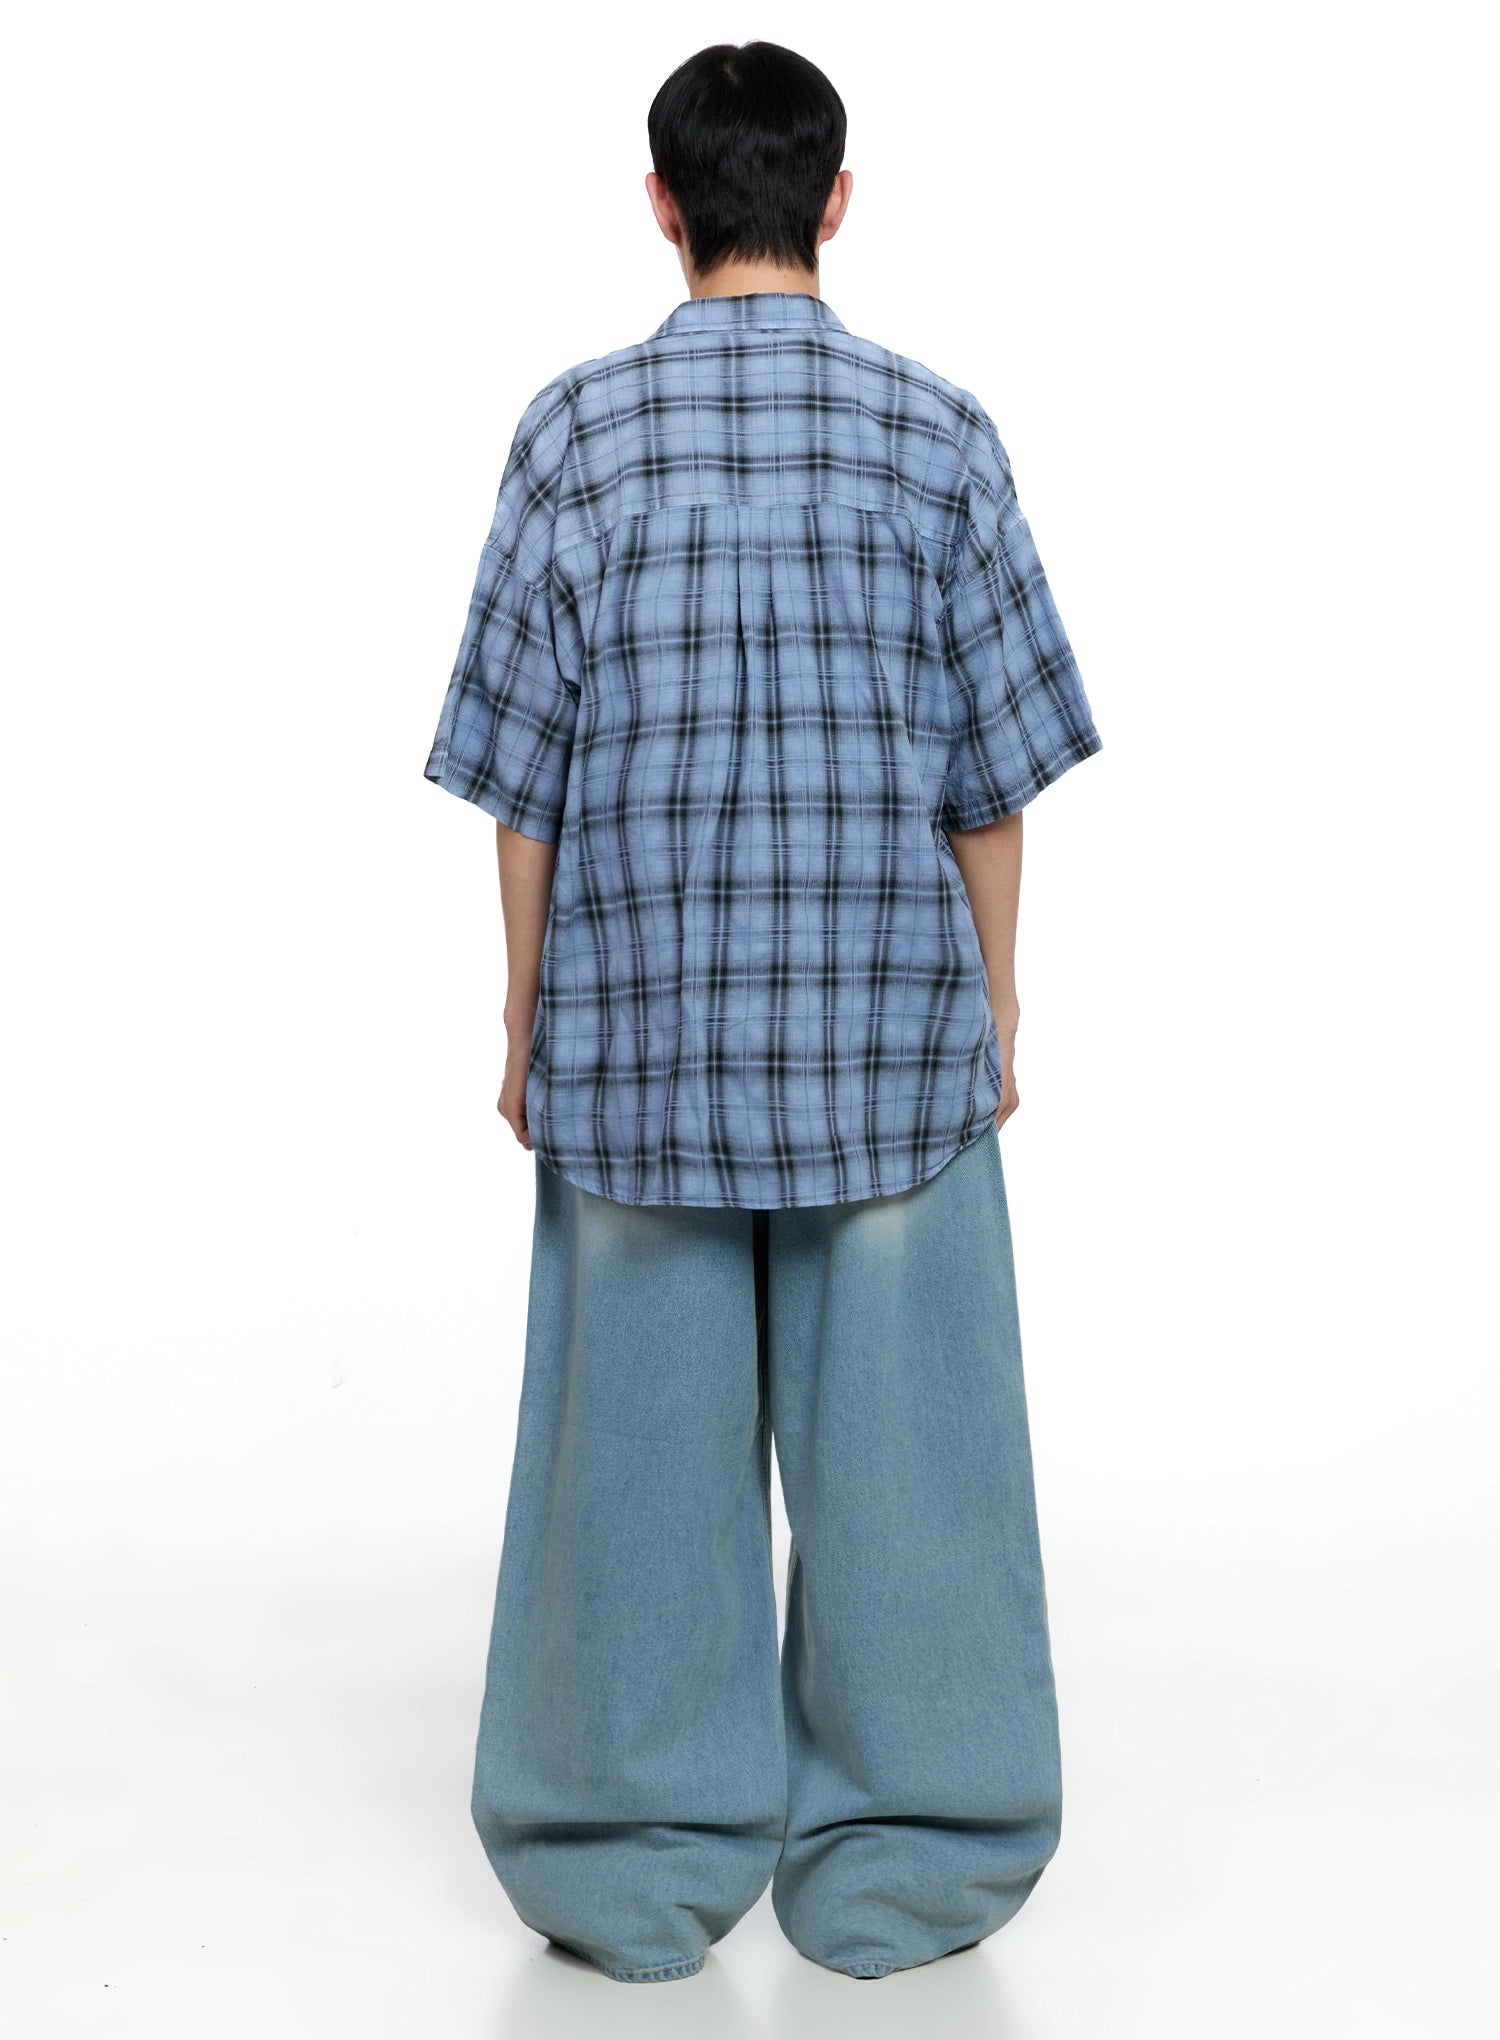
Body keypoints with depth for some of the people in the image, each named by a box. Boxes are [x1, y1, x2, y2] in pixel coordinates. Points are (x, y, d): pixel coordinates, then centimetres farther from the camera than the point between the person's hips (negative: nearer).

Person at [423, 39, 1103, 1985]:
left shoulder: (582, 429, -1)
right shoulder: (938, 432, -1)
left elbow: (523, 765, 0)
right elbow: (992, 765, 1)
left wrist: (527, 1023, 8)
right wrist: (993, 1007, 11)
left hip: (637, 1021, 0)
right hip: (891, 1025, 0)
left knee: (646, 1434, 8)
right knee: (889, 1427, 8)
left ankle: (640, 1860, 20)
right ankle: (899, 1862, 19)